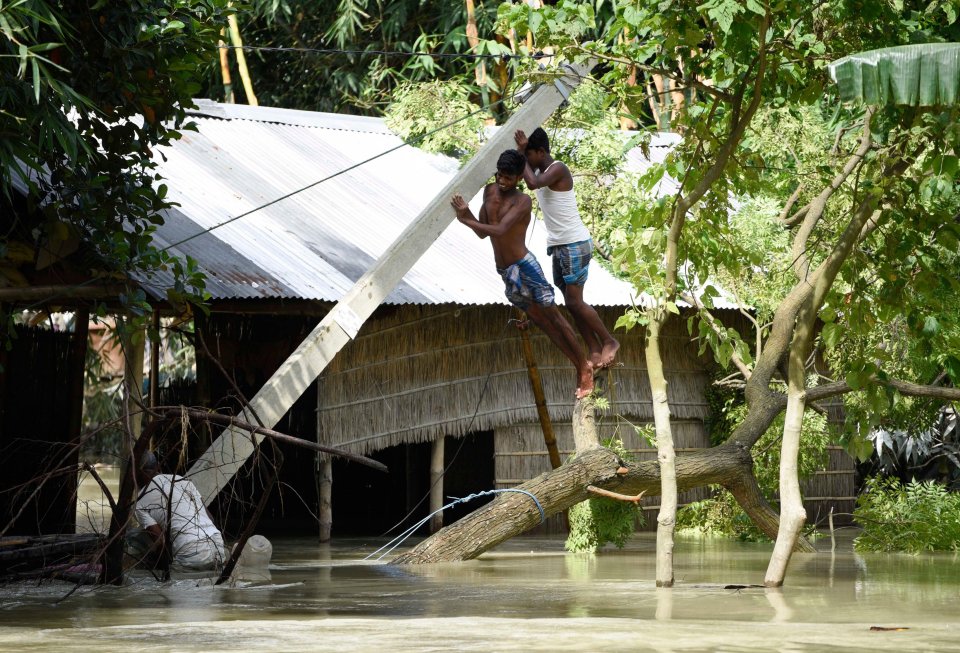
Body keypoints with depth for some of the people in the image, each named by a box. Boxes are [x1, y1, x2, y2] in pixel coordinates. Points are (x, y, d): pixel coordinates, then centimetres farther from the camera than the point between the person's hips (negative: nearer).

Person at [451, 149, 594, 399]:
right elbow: (482, 233, 2)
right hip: (505, 272, 7)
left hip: (524, 266, -7)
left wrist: (466, 220, -29)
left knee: (553, 315, -1)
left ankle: (585, 367, 9)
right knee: (539, 320, 12)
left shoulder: (522, 201, -16)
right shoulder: (490, 191, 4)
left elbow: (500, 230, -29)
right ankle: (578, 367, 20)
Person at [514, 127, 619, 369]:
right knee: (572, 303, 7)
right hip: (558, 246, 9)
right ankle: (595, 351, 11)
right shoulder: (539, 171, 11)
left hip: (575, 245, -9)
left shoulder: (558, 169, -16)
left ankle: (609, 342, 5)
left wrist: (522, 152, -20)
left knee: (575, 302, -8)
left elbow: (533, 183, -31)